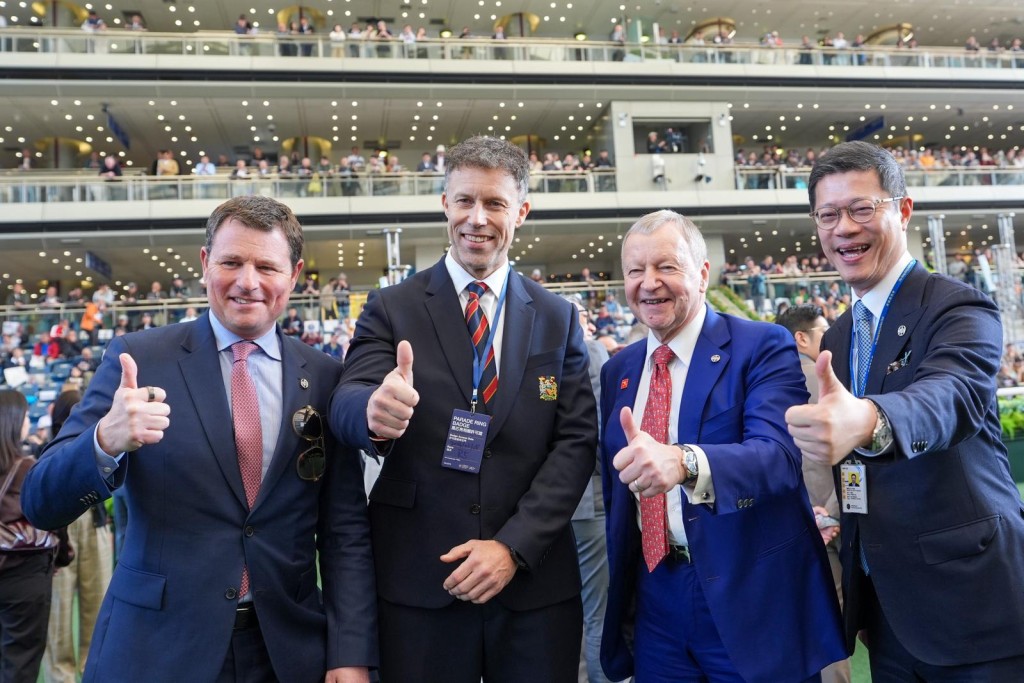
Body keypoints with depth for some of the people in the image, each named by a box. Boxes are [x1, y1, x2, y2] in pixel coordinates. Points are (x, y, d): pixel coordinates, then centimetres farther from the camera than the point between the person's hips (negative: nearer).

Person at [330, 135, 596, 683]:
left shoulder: (557, 318, 4)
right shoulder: (392, 308, 1)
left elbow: (577, 440, 0)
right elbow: (345, 405, -11)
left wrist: (514, 545, -11)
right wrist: (374, 411, -35)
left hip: (535, 582, 1)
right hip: (416, 582, -1)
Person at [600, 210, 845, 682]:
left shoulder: (763, 347, -9)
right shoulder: (616, 371, 7)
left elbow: (779, 453, -25)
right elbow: (616, 489, 11)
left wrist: (683, 462, -43)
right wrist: (620, 592, 12)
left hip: (751, 599, -4)